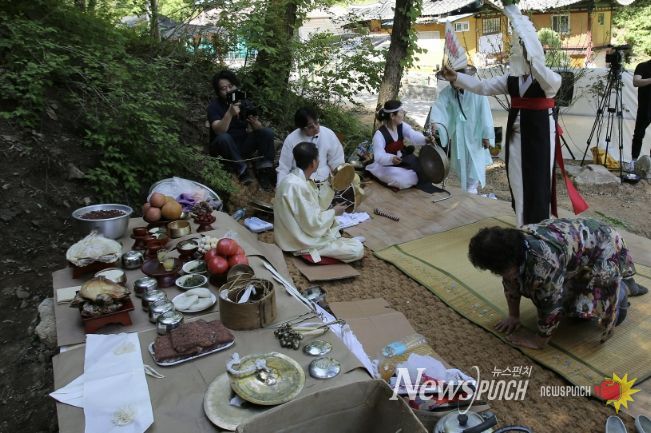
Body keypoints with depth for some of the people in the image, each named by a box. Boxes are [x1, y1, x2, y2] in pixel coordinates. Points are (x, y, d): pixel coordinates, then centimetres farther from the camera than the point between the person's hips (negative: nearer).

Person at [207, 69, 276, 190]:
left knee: (267, 132, -14)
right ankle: (242, 171, -27)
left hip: (242, 147, 4)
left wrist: (255, 123, -30)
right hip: (223, 149, -4)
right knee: (224, 138, -36)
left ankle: (264, 172, -19)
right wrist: (229, 114, -44)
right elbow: (219, 131, -29)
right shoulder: (214, 106, -12)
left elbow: (259, 129, -7)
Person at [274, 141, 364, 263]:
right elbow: (313, 224, -25)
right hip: (301, 242, -10)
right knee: (358, 249, -11)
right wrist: (333, 212, -9)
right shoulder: (298, 186, -28)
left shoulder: (293, 179, 2)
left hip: (296, 233, 10)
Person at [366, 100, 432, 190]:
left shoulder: (402, 126, -6)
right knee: (405, 180, -25)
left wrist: (425, 139, -45)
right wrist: (391, 159, -55)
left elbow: (414, 135, -23)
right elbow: (379, 156, -34)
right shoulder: (379, 134, -25)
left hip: (401, 161, 7)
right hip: (385, 166, -6)